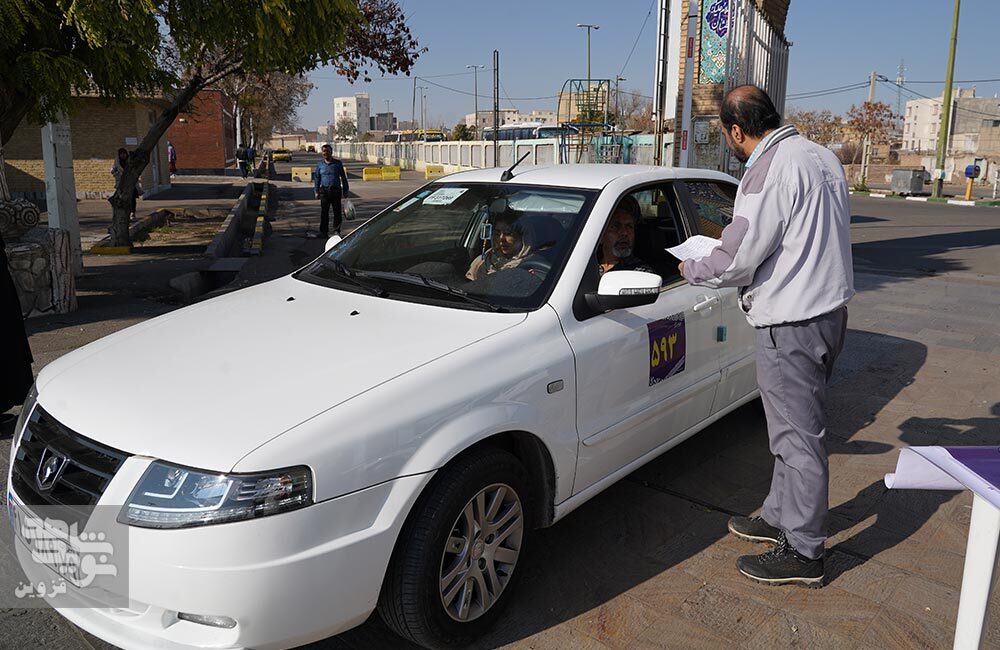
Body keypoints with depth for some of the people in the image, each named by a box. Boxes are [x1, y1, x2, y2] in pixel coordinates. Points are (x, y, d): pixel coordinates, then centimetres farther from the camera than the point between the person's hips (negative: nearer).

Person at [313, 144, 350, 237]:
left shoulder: (338, 163, 3)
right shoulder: (320, 164, 7)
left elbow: (343, 178, 7)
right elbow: (317, 178, 11)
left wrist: (345, 191, 3)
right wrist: (317, 191, 5)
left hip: (336, 190, 0)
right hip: (324, 190, 0)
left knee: (337, 211, 2)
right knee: (324, 212, -1)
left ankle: (336, 230, 13)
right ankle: (324, 231, 5)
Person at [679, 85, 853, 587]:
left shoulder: (770, 171, -19)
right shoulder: (821, 156, 12)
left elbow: (734, 262, -18)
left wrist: (689, 268, 1)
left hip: (792, 322, -10)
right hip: (828, 308, 10)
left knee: (798, 436, 0)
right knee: (796, 428, 20)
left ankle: (803, 553, 12)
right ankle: (780, 516, 35)